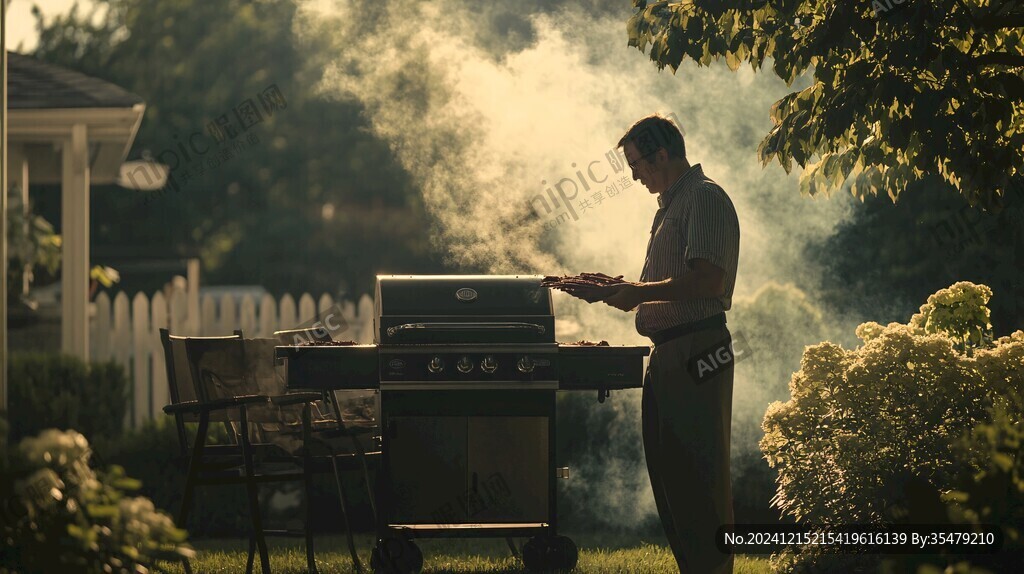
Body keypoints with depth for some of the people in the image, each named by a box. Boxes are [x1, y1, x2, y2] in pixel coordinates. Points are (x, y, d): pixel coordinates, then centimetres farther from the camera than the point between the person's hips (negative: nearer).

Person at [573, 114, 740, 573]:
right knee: (668, 472, 12)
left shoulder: (705, 199, -10)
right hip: (668, 354, 11)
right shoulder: (671, 205, 21)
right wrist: (615, 291, 15)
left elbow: (707, 282, -22)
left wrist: (640, 292, -14)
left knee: (701, 476, -10)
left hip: (697, 351, -11)